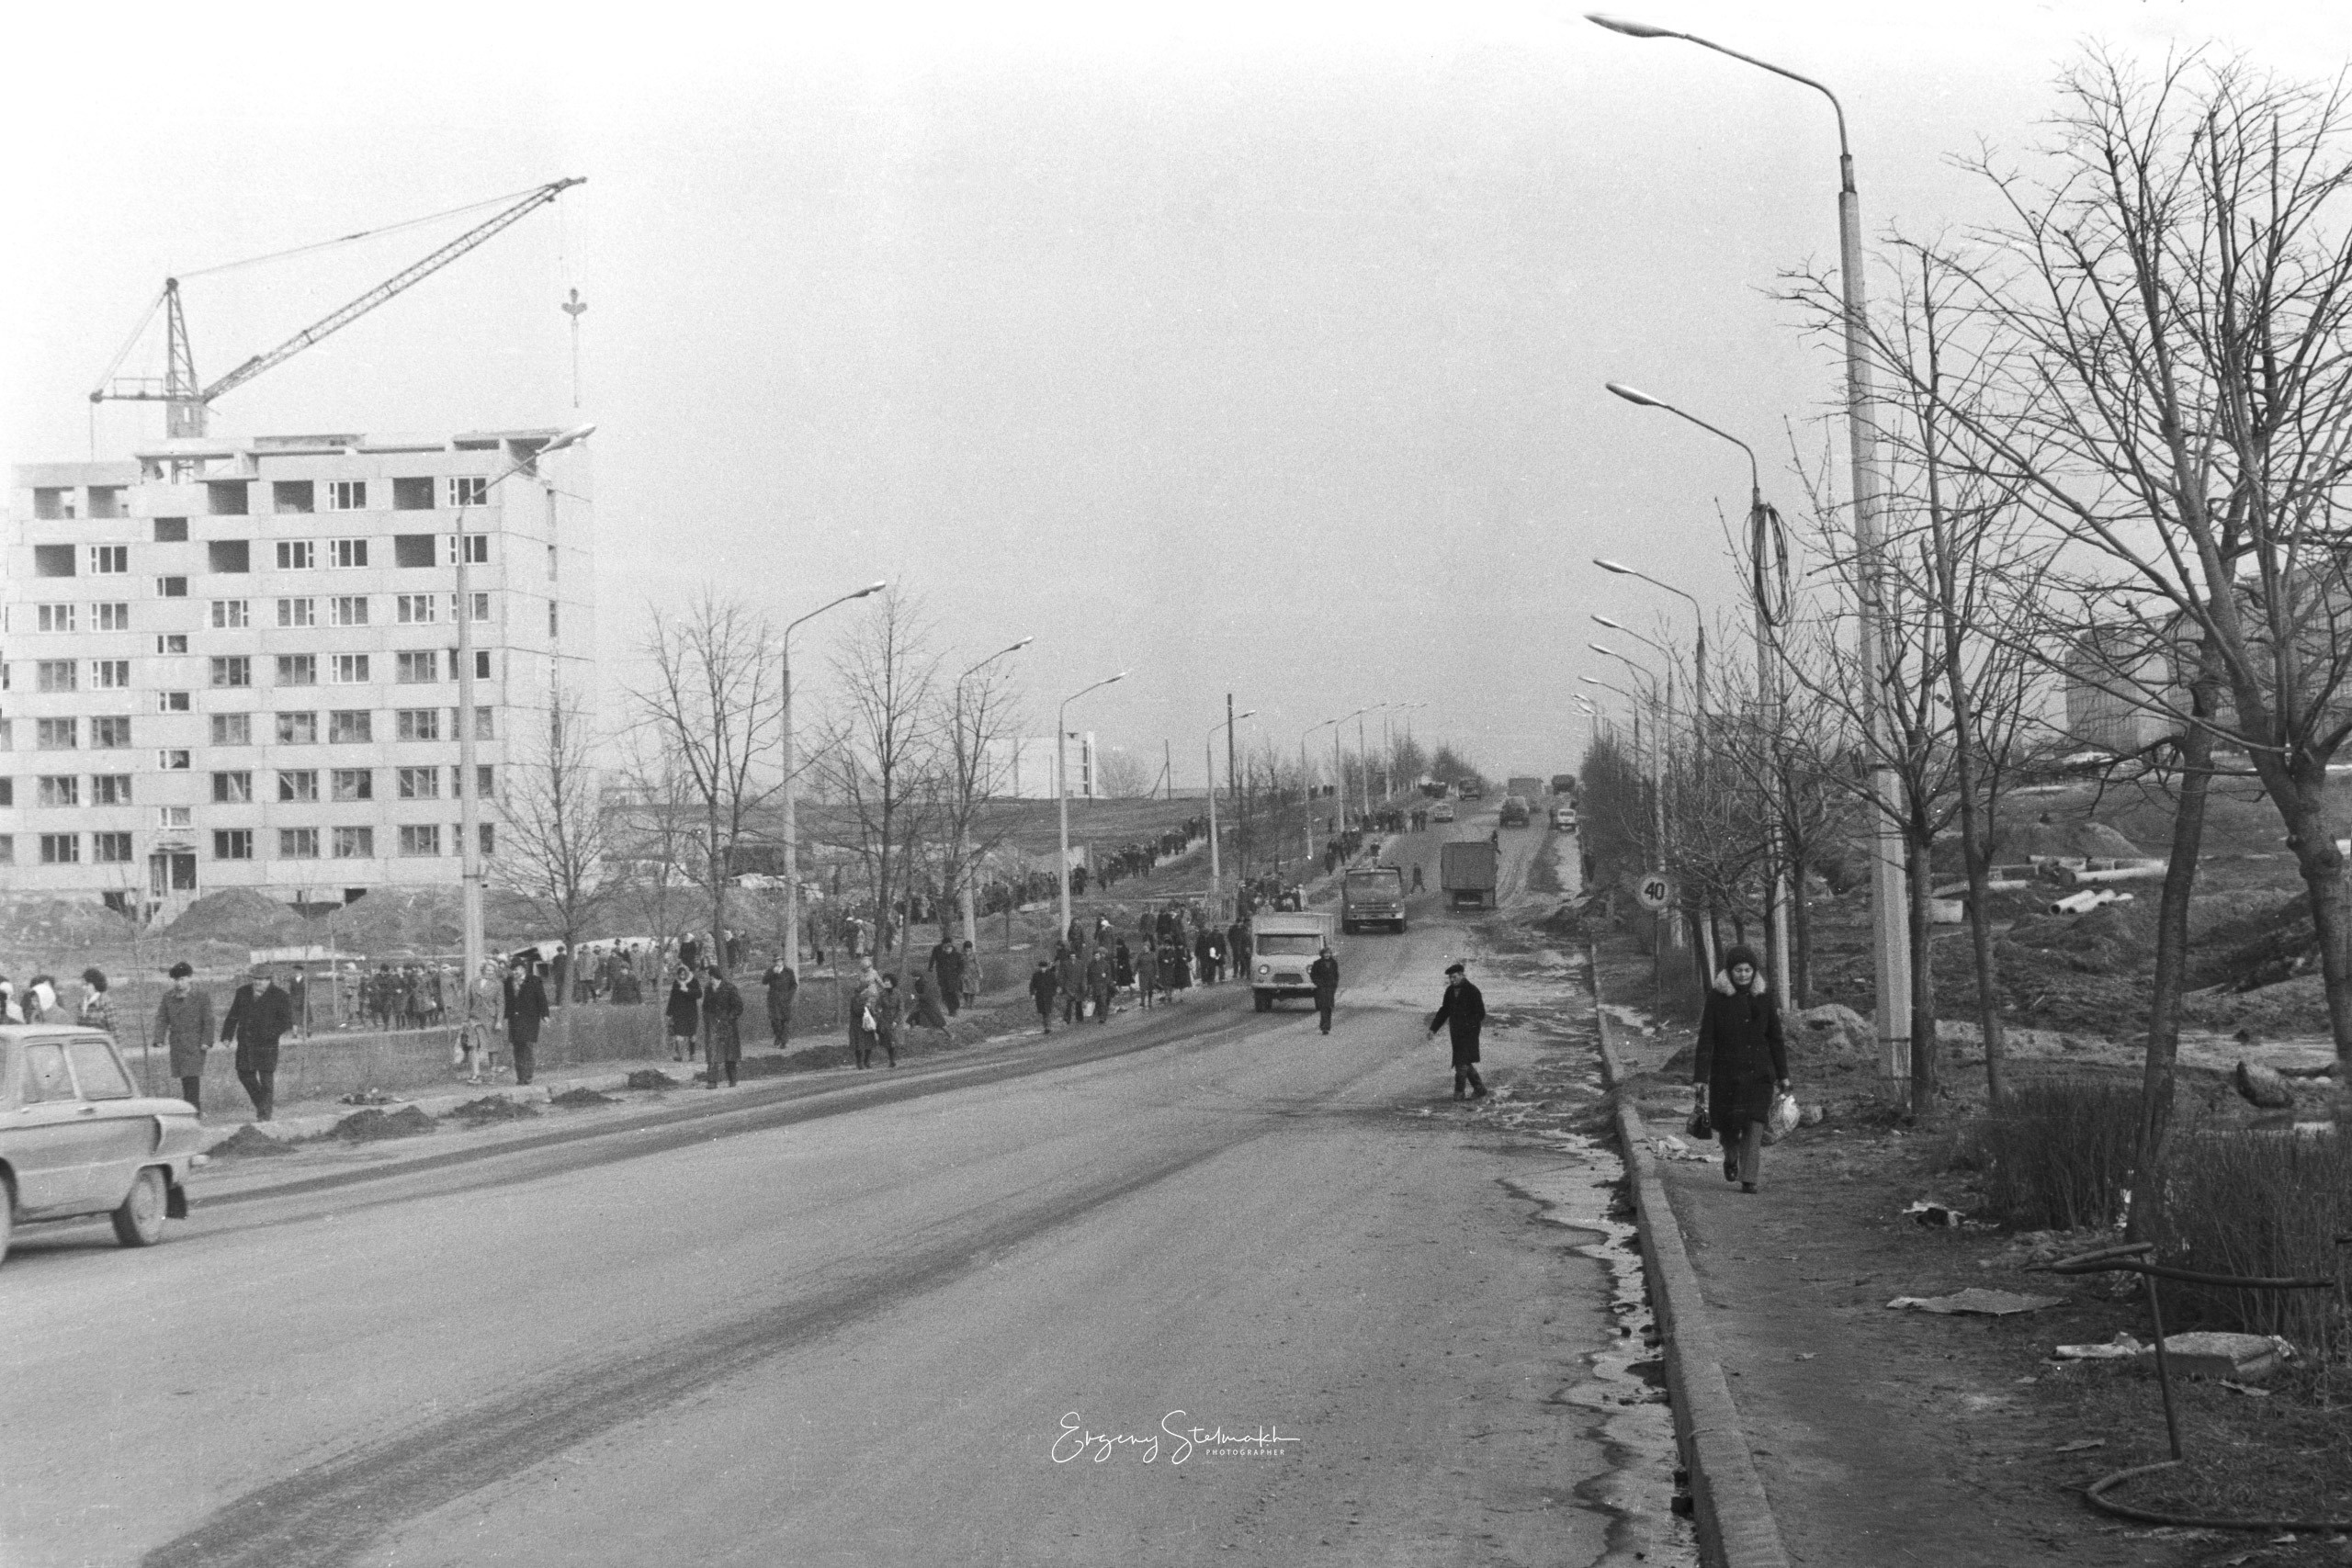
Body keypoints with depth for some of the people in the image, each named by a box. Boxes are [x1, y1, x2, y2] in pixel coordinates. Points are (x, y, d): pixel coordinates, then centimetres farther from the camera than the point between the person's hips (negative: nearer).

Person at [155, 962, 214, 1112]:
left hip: (195, 1044, -4)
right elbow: (161, 1019, 7)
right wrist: (159, 1038, -5)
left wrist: (206, 1041, -10)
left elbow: (208, 1020, -2)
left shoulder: (202, 996, 0)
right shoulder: (168, 997, 10)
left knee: (193, 1077, -14)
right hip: (176, 1044, 4)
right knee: (184, 1079, 8)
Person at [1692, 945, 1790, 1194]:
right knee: (1727, 1124, 8)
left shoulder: (1763, 996, 2)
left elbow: (1775, 1038, 8)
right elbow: (1705, 1040, -6)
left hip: (1759, 1071, 0)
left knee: (1754, 1125, -12)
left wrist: (1783, 1075, 8)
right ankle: (1731, 1157, 42)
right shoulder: (1717, 998, -4)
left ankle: (1749, 1180, -9)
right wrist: (1700, 1078, -11)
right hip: (1726, 1071, 0)